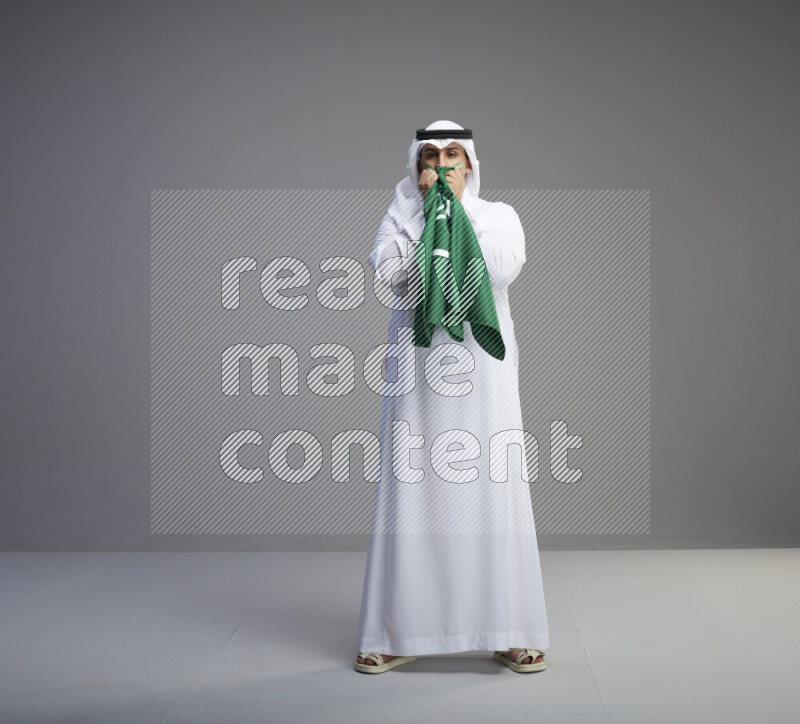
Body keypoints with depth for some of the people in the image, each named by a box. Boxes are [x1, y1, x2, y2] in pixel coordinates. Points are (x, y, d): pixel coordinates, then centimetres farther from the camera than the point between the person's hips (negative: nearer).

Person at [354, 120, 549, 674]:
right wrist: (422, 207, -7)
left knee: (491, 494, -2)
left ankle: (511, 633, 6)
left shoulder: (498, 216, 8)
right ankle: (399, 633, 9)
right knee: (412, 494, 0)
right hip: (417, 371, 1)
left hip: (482, 371, -1)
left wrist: (457, 208, -8)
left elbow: (502, 269, -13)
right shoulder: (402, 216, 10)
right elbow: (386, 271, -10)